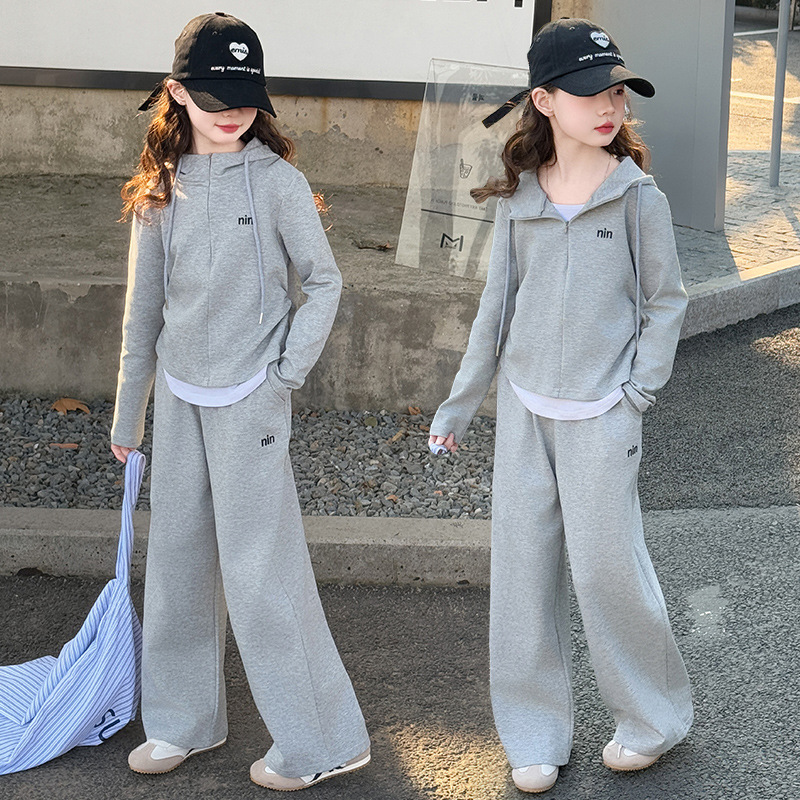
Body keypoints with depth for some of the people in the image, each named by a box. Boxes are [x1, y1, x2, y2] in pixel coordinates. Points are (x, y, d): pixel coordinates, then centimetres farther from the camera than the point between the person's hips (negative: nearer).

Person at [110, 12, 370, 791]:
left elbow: (324, 282, -3)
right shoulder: (162, 187, 4)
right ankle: (185, 719, 30)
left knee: (259, 570, -3)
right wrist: (126, 413, 15)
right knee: (178, 560, 14)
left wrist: (288, 374, -9)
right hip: (179, 396, 5)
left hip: (247, 397, -5)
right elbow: (143, 305, 10)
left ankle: (319, 741, 8)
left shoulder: (275, 180, -9)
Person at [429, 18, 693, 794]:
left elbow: (665, 301, 2)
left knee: (606, 565, -3)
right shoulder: (518, 199, 2)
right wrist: (461, 399, 12)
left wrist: (638, 389, -6)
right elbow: (497, 302, 10)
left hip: (601, 413, -3)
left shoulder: (637, 197, -7)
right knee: (522, 568, 6)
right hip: (524, 408, 4)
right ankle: (536, 736, 18)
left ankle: (653, 717, 20)